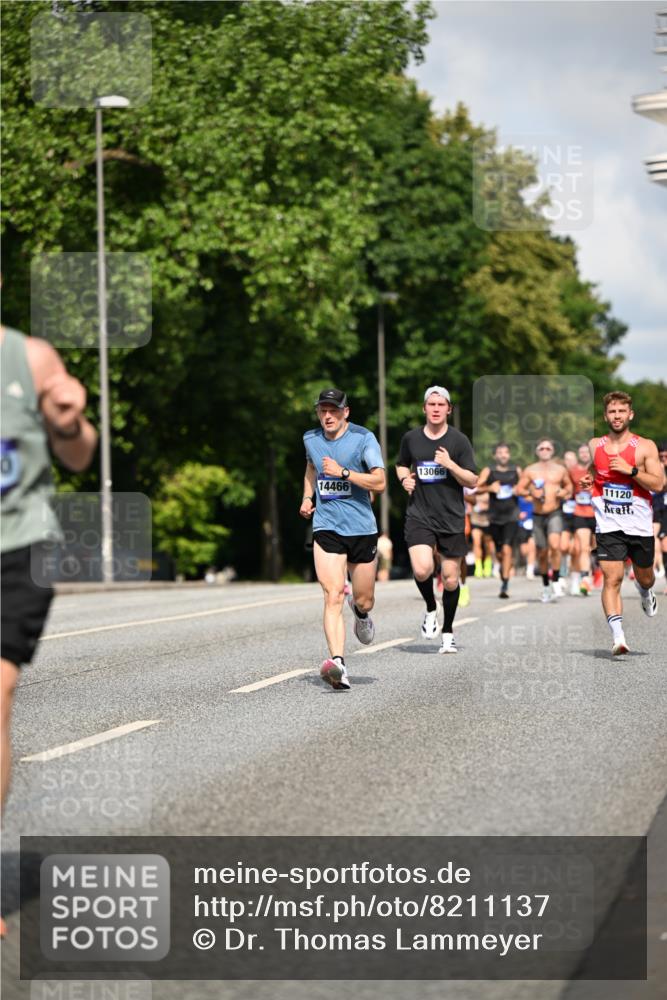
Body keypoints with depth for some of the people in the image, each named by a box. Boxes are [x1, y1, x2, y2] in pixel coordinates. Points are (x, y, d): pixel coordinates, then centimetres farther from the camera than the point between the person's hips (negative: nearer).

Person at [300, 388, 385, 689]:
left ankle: (359, 610, 50)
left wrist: (344, 473, -24)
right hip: (326, 527, 1)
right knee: (333, 597, -16)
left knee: (364, 601, 10)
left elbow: (379, 483, -14)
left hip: (362, 528, -1)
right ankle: (338, 665, -25)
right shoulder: (310, 439, 7)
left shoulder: (363, 438, -7)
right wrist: (307, 497, 16)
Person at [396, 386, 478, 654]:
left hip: (452, 518, 0)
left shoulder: (458, 440, -1)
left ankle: (448, 632, 23)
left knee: (450, 578, 4)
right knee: (422, 569, -20)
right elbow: (401, 464, 25)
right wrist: (404, 478, 3)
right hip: (419, 516, 0)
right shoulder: (411, 438, 5)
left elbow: (472, 481, -2)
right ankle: (430, 609, 10)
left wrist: (450, 465, -17)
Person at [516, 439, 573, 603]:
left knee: (555, 545, -25)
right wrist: (530, 493, -13)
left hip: (555, 513, -1)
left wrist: (565, 492, -1)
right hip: (538, 515, 1)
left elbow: (568, 484, 20)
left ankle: (556, 582, -15)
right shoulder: (530, 470, 4)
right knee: (542, 553, 8)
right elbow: (519, 489, 5)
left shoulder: (560, 469, 6)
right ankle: (545, 585, 25)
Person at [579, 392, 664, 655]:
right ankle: (618, 637, -20)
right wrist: (585, 483, 1)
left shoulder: (645, 446, -3)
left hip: (640, 525, 0)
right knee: (612, 579, -15)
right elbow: (587, 473, 24)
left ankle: (646, 594, 55)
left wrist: (631, 470, -21)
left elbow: (659, 484, -10)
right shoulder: (593, 446, 5)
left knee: (644, 577, 18)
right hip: (608, 526, 0)